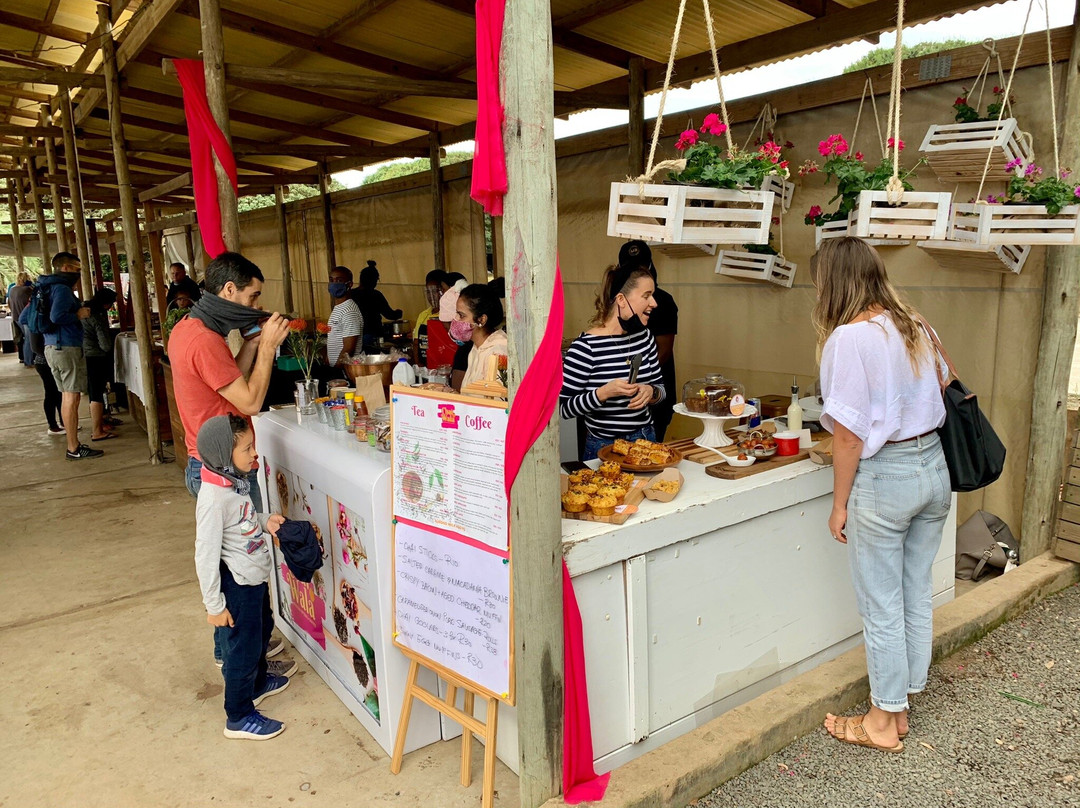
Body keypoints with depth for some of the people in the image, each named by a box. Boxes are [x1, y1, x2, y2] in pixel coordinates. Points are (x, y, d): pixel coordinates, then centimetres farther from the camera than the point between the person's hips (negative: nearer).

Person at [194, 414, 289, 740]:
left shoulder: (236, 480, -2)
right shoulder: (213, 498, -29)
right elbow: (206, 555, -25)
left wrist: (265, 522, -2)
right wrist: (214, 604, -19)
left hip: (256, 576, 9)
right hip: (236, 584, -9)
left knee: (262, 630, 28)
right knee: (243, 647, 7)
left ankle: (258, 682, 53)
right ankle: (239, 717, 27)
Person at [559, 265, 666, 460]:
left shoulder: (644, 337, 2)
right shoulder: (585, 347, -18)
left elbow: (660, 388, 11)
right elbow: (562, 407, -15)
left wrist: (651, 392, -12)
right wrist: (603, 393, -28)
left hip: (646, 441, 6)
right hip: (604, 448, -6)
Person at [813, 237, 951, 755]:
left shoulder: (849, 338, -18)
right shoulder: (913, 326, 5)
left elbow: (849, 435, -17)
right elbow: (935, 398, 12)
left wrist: (840, 504, -7)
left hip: (884, 478, -8)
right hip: (934, 466, 8)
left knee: (882, 606, 7)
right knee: (917, 595, 18)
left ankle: (884, 722, 24)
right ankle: (901, 704, 34)